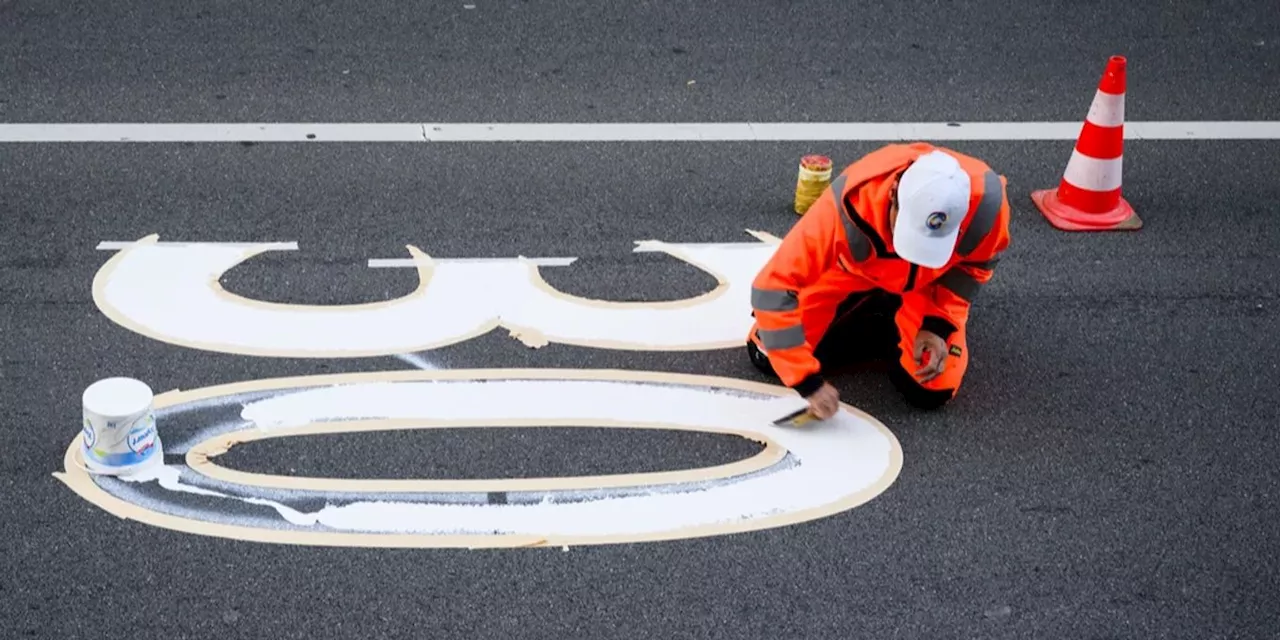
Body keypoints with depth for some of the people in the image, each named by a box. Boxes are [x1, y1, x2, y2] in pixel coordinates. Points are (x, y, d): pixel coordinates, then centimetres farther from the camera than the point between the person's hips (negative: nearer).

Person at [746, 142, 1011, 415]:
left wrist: (939, 324, -18)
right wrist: (807, 381, -39)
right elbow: (773, 288, -38)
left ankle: (892, 333, 18)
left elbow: (975, 263, -11)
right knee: (766, 355, -9)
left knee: (933, 390, -16)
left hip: (925, 283, 1)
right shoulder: (849, 206, -44)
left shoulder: (985, 200, -37)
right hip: (849, 270, -1)